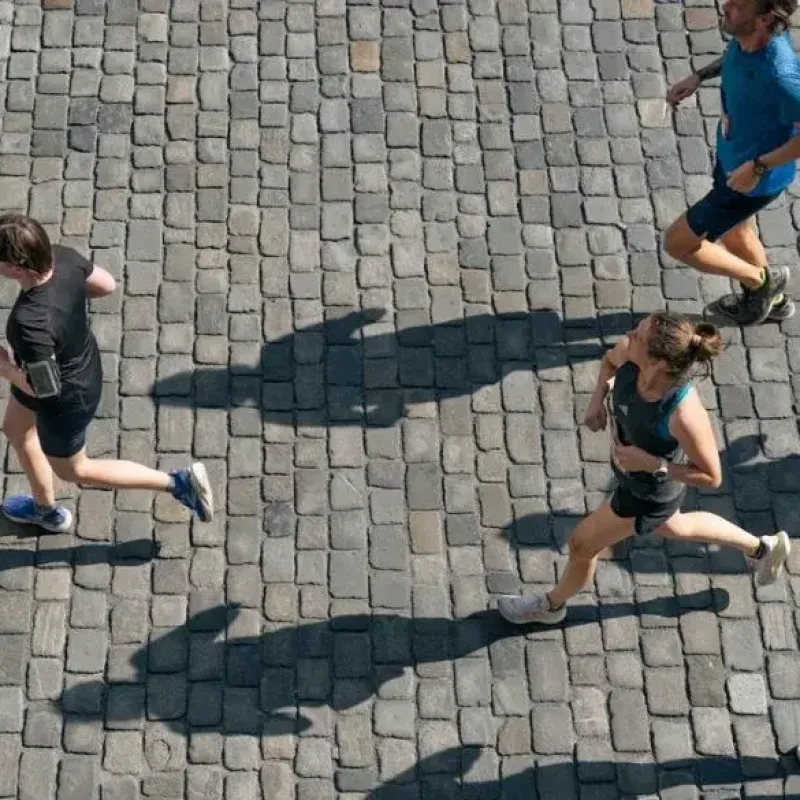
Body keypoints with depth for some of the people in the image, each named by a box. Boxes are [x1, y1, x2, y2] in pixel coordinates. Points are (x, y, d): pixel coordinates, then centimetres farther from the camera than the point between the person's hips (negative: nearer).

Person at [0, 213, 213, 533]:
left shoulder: (30, 322, -44)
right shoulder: (63, 258, -23)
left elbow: (44, 388, -30)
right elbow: (107, 285, -3)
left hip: (66, 400, -8)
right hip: (80, 362, 8)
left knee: (72, 470, 22)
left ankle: (179, 482, 26)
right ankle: (46, 509, 57)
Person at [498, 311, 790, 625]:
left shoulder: (685, 414, -44)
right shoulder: (630, 354, -28)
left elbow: (711, 477, -27)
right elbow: (609, 360, 0)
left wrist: (651, 463, -34)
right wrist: (597, 398, -16)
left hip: (652, 492, -7)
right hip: (629, 469, 7)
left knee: (582, 544, 15)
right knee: (673, 527, 35)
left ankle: (553, 605, 49)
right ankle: (762, 548, 57)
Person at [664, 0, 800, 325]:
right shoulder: (749, 35, -17)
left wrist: (758, 167, -26)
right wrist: (700, 76, -1)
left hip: (754, 179, -8)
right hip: (731, 154, 8)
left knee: (677, 243, 5)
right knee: (734, 232, 32)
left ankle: (761, 281, 27)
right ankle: (773, 300, 59)